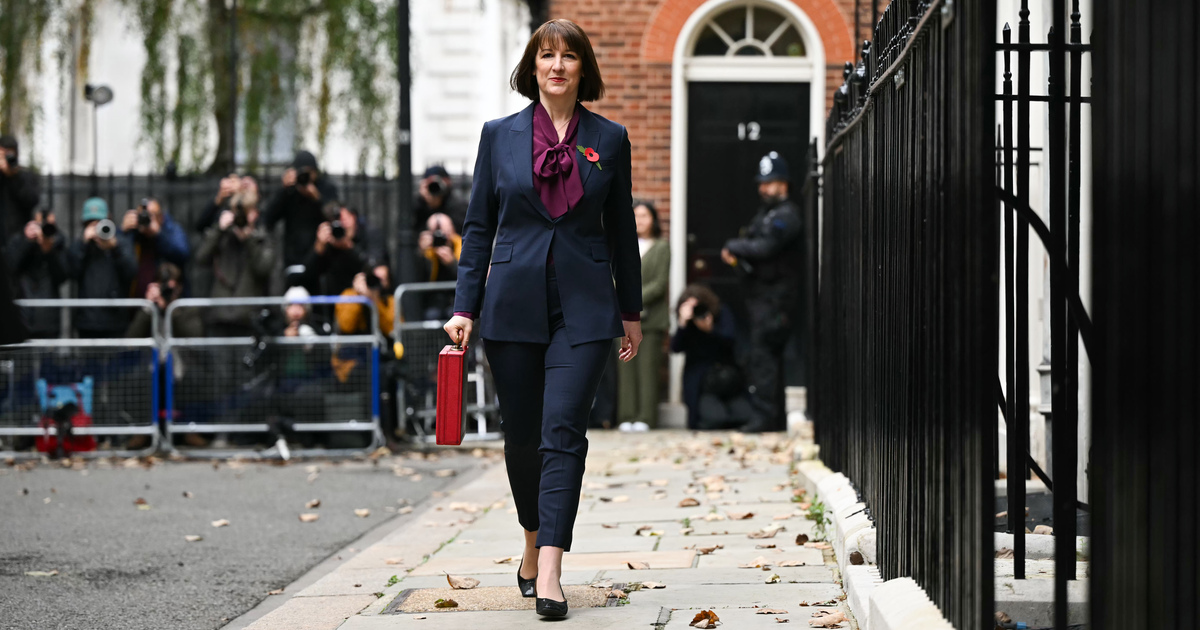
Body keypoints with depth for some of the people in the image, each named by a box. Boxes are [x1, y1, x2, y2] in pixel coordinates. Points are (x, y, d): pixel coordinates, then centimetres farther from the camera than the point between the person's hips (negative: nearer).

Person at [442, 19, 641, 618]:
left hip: (584, 307, -1)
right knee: (521, 434, 9)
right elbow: (478, 227, 7)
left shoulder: (610, 139, 6)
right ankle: (534, 541, 32)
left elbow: (622, 231, 11)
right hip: (514, 304, 1)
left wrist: (631, 311, 12)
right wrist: (464, 307, 1)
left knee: (563, 432, -12)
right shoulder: (500, 135, 6)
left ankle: (549, 572, -16)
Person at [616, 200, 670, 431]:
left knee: (648, 366, -6)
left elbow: (660, 284, -2)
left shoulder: (661, 248, 7)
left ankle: (646, 417, -5)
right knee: (626, 366, -1)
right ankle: (627, 417, 0)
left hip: (651, 317, -3)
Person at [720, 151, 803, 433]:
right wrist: (737, 255, -1)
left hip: (775, 297, -10)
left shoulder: (786, 215, -11)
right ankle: (777, 418, 17)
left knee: (760, 356, -14)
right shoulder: (765, 213, 22)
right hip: (761, 296, 10)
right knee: (770, 357, 12)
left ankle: (766, 416, -15)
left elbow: (764, 248, -21)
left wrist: (733, 247, -7)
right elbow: (753, 246, 21)